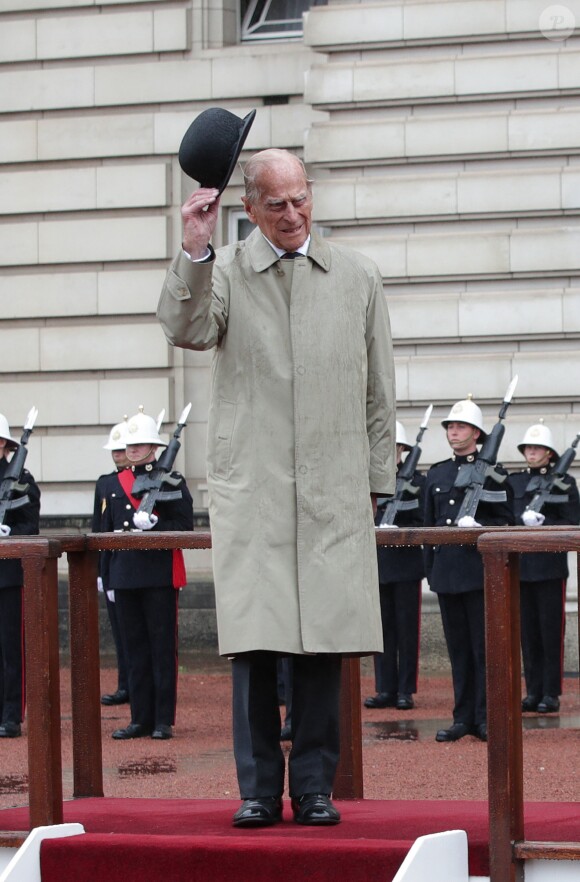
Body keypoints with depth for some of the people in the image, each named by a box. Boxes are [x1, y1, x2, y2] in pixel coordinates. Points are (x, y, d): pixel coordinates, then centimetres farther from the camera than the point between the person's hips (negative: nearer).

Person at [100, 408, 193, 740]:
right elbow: (108, 532, 16)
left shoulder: (171, 481, 0)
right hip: (125, 577, 5)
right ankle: (141, 718, 11)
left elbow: (185, 526, -5)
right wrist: (107, 576, 13)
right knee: (136, 649, 7)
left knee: (163, 648, -1)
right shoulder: (115, 485, 15)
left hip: (160, 576, -5)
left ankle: (163, 720, 2)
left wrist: (154, 524, -21)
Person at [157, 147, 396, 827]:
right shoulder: (223, 272, 6)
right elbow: (186, 331, -14)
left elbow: (378, 392, 13)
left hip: (332, 491, 1)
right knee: (253, 642, -4)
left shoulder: (357, 278, 10)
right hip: (249, 489, -1)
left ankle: (314, 787, 8)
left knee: (323, 643, 0)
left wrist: (374, 483, 11)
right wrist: (194, 250, -22)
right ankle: (258, 789, 4)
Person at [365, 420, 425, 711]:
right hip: (377, 565, 4)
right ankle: (386, 689, 9)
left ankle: (405, 690, 2)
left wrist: (397, 532, -20)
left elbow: (423, 523, -7)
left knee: (406, 629, -1)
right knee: (382, 628, 5)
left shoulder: (416, 482, -1)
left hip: (405, 564, -4)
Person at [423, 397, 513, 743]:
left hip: (480, 571, -5)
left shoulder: (492, 473, 1)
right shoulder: (437, 475, 15)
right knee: (458, 648, 7)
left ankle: (486, 718, 1)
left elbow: (506, 520, -1)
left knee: (484, 647, -2)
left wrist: (480, 527, -18)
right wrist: (430, 569, 12)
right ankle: (463, 717, 10)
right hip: (446, 572, 5)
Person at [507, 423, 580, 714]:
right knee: (528, 631, 6)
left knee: (550, 631, -3)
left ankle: (551, 693, 0)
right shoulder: (513, 482, 13)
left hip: (550, 566, -4)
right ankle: (533, 691, 10)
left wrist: (543, 523, -19)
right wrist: (523, 520, -13)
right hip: (520, 566, 4)